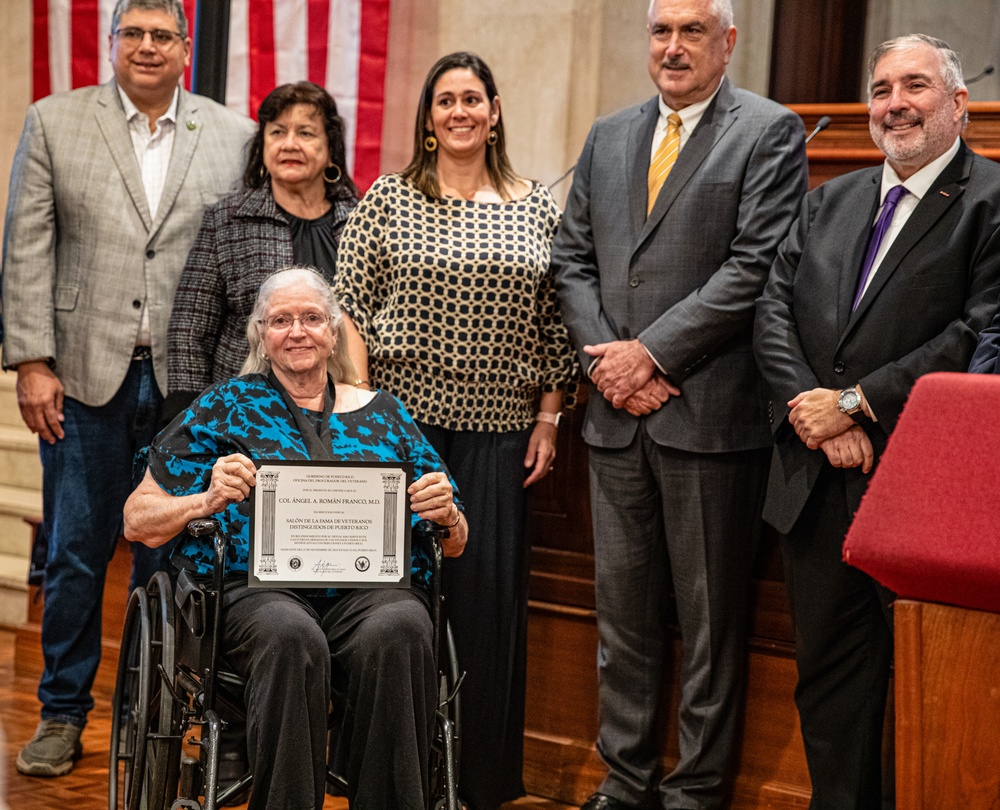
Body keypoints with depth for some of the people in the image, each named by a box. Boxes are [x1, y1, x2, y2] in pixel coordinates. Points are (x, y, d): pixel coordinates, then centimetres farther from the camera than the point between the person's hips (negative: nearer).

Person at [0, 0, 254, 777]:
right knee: (76, 550, 5)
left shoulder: (233, 136, 6)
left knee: (171, 551, 8)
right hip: (86, 371, 0)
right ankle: (64, 712, 19)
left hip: (190, 382, 1)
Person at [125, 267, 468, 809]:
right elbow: (138, 521, 12)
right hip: (258, 587, -1)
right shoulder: (224, 408, 17)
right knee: (292, 637, -37)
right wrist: (208, 500, -8)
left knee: (397, 630, -35)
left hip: (374, 584, 2)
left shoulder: (382, 413, 22)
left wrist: (447, 515, -3)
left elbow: (454, 543, 21)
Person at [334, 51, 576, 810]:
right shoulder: (387, 199, 4)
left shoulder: (538, 208, 7)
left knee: (488, 592, 2)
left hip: (497, 432, 1)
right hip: (401, 420, -1)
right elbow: (351, 307, 1)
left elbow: (557, 326, 8)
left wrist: (549, 419, 3)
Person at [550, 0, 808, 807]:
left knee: (709, 614, 3)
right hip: (619, 411, 6)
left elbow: (755, 267, -12)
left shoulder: (770, 133, -3)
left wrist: (652, 352, -13)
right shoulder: (608, 137, 15)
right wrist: (607, 357, -3)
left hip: (710, 414, -5)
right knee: (623, 605, 12)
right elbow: (573, 259, 13)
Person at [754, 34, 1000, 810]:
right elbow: (773, 310, 7)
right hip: (819, 483, 6)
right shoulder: (830, 201, 15)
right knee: (829, 672, 14)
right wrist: (810, 410, -9)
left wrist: (854, 402, -15)